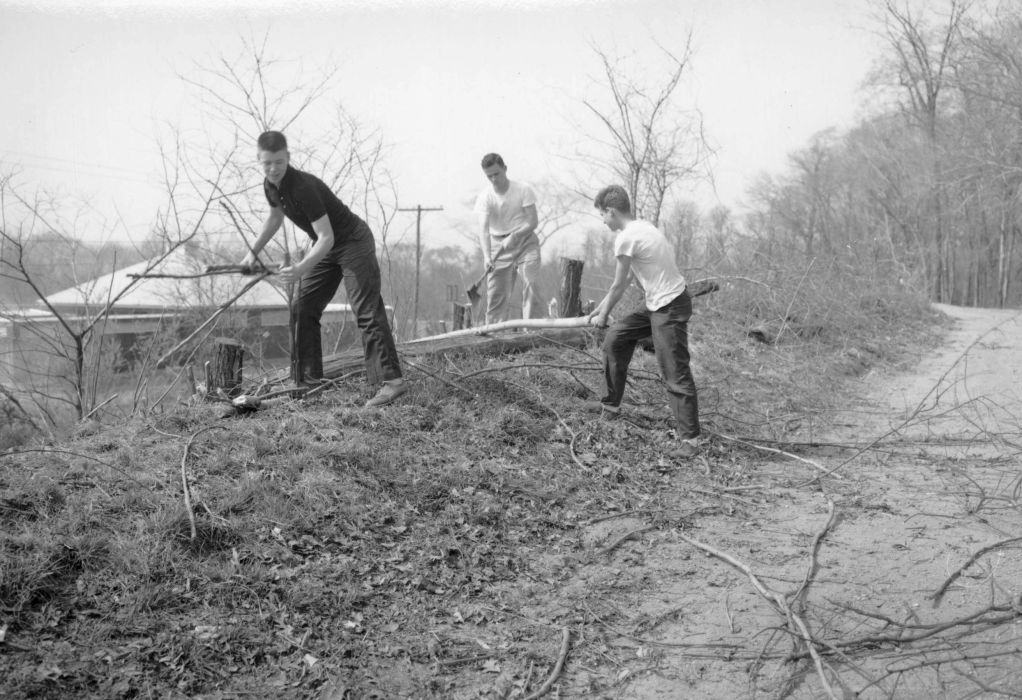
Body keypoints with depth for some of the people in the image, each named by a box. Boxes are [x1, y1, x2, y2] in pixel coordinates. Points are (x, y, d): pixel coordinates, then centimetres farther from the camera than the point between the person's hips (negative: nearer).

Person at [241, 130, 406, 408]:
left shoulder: (304, 187, -29)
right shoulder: (271, 186, -2)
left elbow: (326, 237, -32)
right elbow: (275, 217, 21)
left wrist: (301, 268, -43)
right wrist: (253, 252, 19)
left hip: (353, 242, -9)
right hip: (326, 248, 9)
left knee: (367, 312, -18)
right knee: (302, 308, 6)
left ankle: (392, 380, -22)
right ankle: (308, 379, 13)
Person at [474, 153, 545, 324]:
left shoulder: (523, 190, -11)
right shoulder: (484, 198, -11)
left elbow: (533, 221, -13)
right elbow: (484, 229, -22)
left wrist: (515, 236, -29)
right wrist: (486, 256, -37)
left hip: (525, 241, -1)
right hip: (498, 245, 1)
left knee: (531, 284, -14)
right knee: (496, 292, 0)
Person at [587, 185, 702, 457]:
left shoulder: (626, 238, -18)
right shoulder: (642, 227, 11)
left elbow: (619, 285, -7)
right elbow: (626, 279, 19)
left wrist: (603, 315, 9)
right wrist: (601, 306, 25)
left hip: (670, 307, -10)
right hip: (656, 304, 10)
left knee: (675, 374, -7)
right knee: (615, 339, 17)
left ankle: (690, 439, -1)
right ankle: (611, 404, 30)